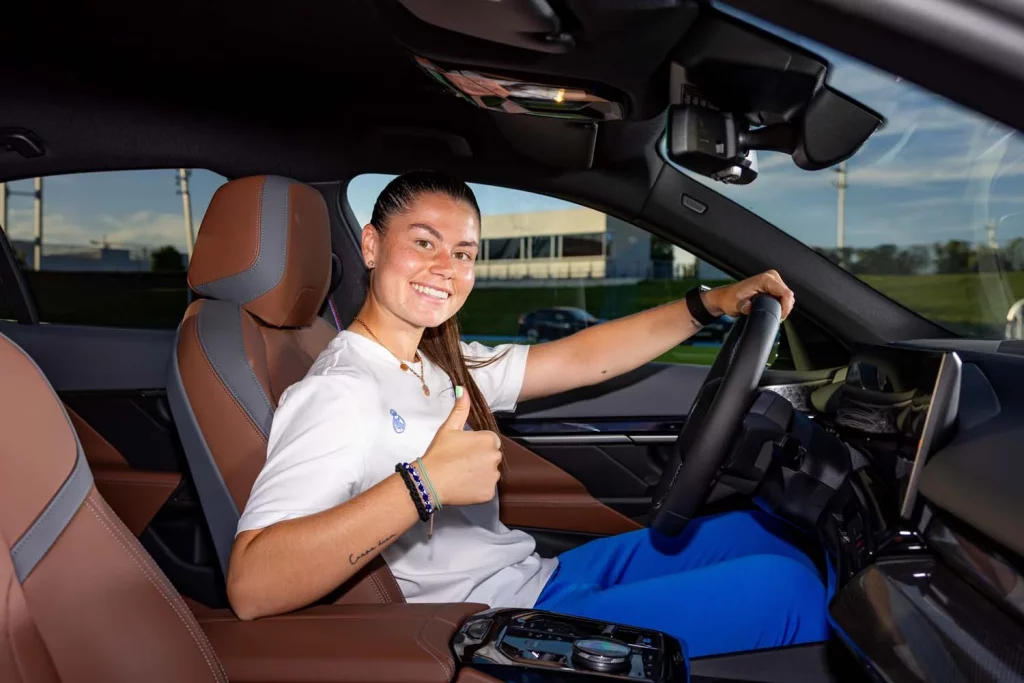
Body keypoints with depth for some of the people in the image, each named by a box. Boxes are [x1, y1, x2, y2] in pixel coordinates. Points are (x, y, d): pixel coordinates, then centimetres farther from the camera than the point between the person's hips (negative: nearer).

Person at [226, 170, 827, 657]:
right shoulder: (338, 391, -20)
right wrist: (424, 484, -37)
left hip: (539, 576, 9)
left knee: (762, 532, 12)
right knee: (782, 586, -9)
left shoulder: (443, 365, 7)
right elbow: (252, 586, -31)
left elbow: (582, 358, 6)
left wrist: (710, 303, -1)